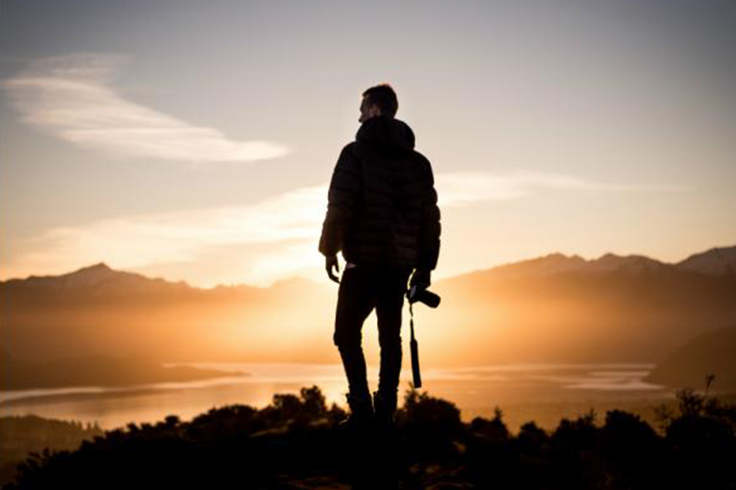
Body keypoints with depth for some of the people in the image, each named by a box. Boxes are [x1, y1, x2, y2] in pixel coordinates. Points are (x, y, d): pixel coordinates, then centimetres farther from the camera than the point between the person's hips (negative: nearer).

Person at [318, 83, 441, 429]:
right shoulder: (418, 162, 13)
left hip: (364, 261, -5)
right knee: (390, 337, 10)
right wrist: (425, 266, 14)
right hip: (400, 264, 5)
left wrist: (330, 250, -4)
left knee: (347, 333, 3)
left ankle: (362, 407, -9)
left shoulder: (356, 153, -4)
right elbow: (430, 216, 11)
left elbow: (340, 205, -11)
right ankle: (385, 412, 6)